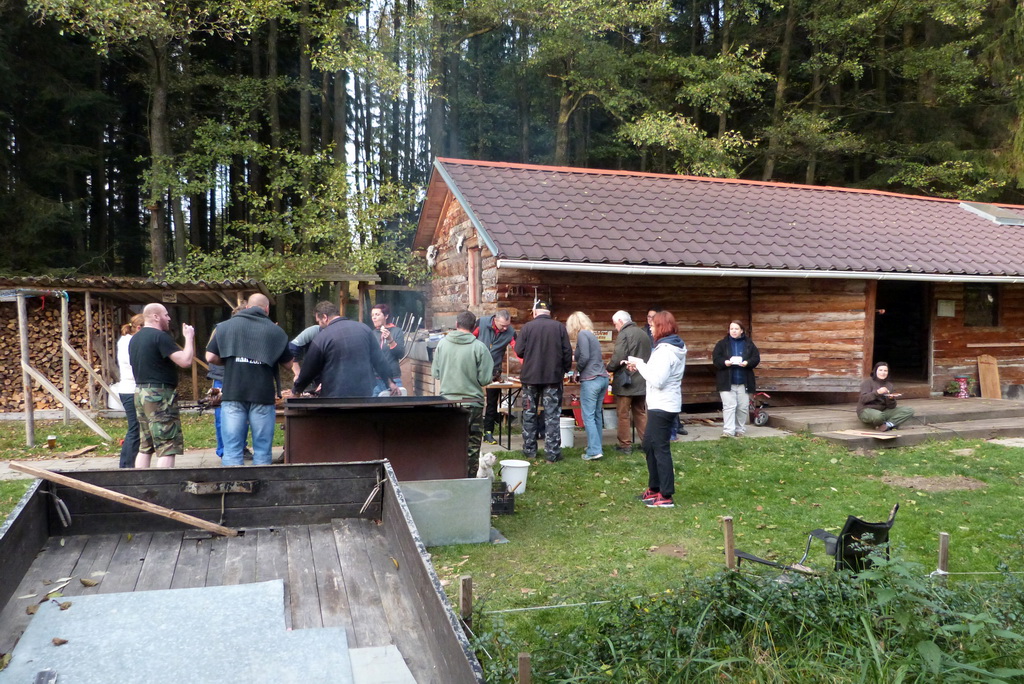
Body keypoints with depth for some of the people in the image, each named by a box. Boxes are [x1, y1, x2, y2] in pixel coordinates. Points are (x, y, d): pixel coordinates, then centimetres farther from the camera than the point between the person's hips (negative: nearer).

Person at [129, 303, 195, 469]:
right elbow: (185, 361, -20)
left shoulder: (134, 339, 16)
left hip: (140, 392, 9)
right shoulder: (161, 336, -13)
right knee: (168, 448, -7)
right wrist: (189, 338, -8)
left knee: (145, 446, 14)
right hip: (159, 394, -9)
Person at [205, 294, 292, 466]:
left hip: (233, 394, 1)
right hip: (263, 394, -1)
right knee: (262, 449, 7)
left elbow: (211, 357, 2)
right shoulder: (276, 331, 3)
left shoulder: (225, 326, 6)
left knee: (232, 448, 3)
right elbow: (288, 363, 8)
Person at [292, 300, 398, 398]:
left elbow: (308, 370, 2)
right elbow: (379, 360, 5)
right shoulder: (364, 328, 3)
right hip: (365, 393, 4)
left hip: (335, 398, -4)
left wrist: (296, 389, 18)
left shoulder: (321, 338, -8)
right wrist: (390, 381, 15)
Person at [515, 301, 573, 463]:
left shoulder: (527, 327, -5)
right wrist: (566, 369, 12)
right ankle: (552, 453, 2)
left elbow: (519, 351, -6)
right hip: (553, 377, 0)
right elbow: (567, 351, -2)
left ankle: (529, 450, 19)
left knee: (529, 414, 14)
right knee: (552, 416, 3)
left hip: (530, 376, 0)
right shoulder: (559, 327, -3)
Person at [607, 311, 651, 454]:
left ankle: (625, 444, 6)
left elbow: (618, 358, -20)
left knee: (623, 414, 2)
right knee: (641, 413, 16)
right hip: (641, 381, 8)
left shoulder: (624, 334, -14)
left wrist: (609, 368, -2)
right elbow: (647, 357, 17)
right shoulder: (644, 334, 12)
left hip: (625, 381, -7)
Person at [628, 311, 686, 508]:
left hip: (662, 406, -10)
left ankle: (666, 497, 4)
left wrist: (640, 364, -12)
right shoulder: (675, 347, 12)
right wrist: (639, 367, 6)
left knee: (661, 449, -3)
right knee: (649, 445, 19)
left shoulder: (665, 350, -19)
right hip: (662, 404, 10)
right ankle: (655, 488, 28)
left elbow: (657, 380, -23)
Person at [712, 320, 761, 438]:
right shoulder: (722, 344, 3)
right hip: (727, 382, -2)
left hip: (744, 382, 2)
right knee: (729, 406, -9)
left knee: (743, 407, 7)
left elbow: (756, 358, 4)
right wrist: (724, 362, -22)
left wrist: (747, 363, -16)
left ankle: (740, 430, 19)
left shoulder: (749, 344, 8)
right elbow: (715, 359, -2)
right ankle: (728, 431, -11)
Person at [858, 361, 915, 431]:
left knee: (909, 410, -10)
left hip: (883, 411, 6)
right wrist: (877, 392, -28)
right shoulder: (868, 382, -2)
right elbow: (863, 399, -16)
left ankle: (887, 425, -25)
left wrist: (891, 399, -16)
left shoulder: (889, 385, 13)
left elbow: (891, 406, 6)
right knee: (878, 415, -42)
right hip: (867, 410, -6)